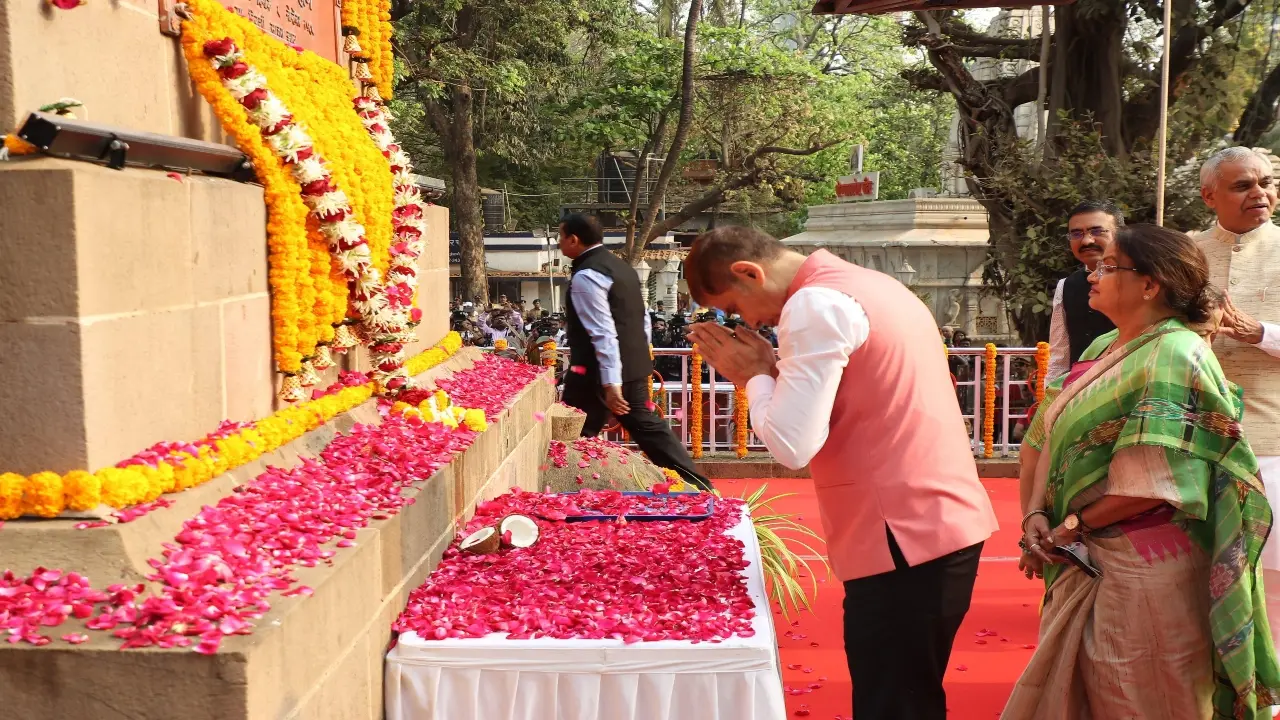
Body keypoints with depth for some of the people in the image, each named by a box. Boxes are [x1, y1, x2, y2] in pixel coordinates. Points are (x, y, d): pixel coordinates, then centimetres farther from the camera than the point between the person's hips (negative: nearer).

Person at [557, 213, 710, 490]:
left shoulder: (586, 275, -15)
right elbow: (641, 318, 19)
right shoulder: (620, 265, 14)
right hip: (633, 364, 9)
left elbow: (603, 332, -23)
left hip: (598, 370, -9)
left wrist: (610, 382, -24)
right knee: (646, 425, 13)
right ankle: (697, 485, 10)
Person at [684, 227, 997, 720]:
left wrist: (755, 374, -4)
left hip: (904, 538, -10)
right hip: (944, 521, 10)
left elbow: (792, 444, -21)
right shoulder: (867, 285, 15)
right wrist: (770, 370, 8)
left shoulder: (815, 306, -15)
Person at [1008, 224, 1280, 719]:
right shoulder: (1103, 349, 10)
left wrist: (1076, 524, -11)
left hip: (1143, 569, -8)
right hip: (1087, 563, 8)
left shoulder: (1174, 357, -16)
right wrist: (1036, 513, -5)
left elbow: (1154, 483, -22)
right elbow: (1053, 438, 8)